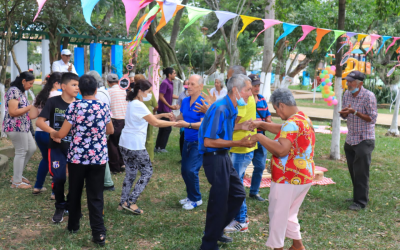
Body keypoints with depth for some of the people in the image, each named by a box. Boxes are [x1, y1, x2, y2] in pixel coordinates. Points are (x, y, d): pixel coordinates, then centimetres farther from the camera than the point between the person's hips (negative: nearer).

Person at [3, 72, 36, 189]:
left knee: (32, 149, 14)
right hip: (15, 127, -10)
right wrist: (29, 107, -16)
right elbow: (12, 112, -23)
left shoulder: (20, 91, 15)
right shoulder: (14, 91, -16)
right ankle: (16, 182, 9)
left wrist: (32, 108, 8)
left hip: (23, 126, 10)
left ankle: (17, 175, 25)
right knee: (21, 152, -3)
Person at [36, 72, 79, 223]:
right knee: (59, 178, -5)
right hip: (57, 147, -2)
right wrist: (53, 132, -28)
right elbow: (39, 121, -12)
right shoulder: (53, 102, -7)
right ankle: (60, 208, 17)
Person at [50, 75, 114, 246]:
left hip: (77, 157, -1)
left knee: (75, 193, 18)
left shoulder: (74, 107, -8)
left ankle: (73, 226, 33)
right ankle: (99, 234, 0)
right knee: (96, 196, 5)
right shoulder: (104, 107, 2)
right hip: (99, 158, 1)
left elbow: (62, 134, -7)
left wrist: (53, 134, 15)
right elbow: (111, 131, 16)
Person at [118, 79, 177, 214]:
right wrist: (174, 123, -10)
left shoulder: (132, 103, 14)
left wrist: (162, 115, 9)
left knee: (130, 173, 16)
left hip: (125, 144, 9)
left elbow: (148, 118, 19)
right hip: (135, 145, -9)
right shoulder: (138, 105, -17)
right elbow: (155, 123, -18)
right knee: (147, 172, 2)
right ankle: (131, 202, 1)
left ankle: (123, 203, 19)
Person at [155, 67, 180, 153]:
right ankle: (161, 148, 2)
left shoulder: (170, 83, 12)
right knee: (167, 128, -5)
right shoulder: (165, 83, -16)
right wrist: (170, 106, -19)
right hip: (163, 110, -9)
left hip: (166, 110, 9)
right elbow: (161, 97, -19)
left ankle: (158, 147, 18)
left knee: (162, 129, 12)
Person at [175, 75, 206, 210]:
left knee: (191, 170, -13)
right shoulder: (185, 101, 5)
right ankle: (190, 196, 30)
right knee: (184, 170, 12)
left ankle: (196, 199, 6)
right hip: (187, 141, 8)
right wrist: (175, 119, -6)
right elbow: (181, 117, 16)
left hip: (198, 142, -7)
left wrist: (188, 125, -35)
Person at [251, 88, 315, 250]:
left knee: (277, 214, 7)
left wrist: (260, 137, -23)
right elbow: (283, 131, 21)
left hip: (289, 179, -10)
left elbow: (282, 150, -32)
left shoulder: (292, 123, -22)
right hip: (304, 176, 10)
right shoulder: (304, 118, 10)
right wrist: (261, 124, 15)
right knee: (289, 214, 23)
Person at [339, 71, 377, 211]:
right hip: (350, 140, 7)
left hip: (364, 140, -7)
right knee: (353, 171, 14)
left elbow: (372, 119, -16)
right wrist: (344, 112, -11)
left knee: (361, 172, -5)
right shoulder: (347, 94, 5)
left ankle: (360, 202, 2)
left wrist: (355, 112, -25)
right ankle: (357, 197, 29)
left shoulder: (369, 96, -15)